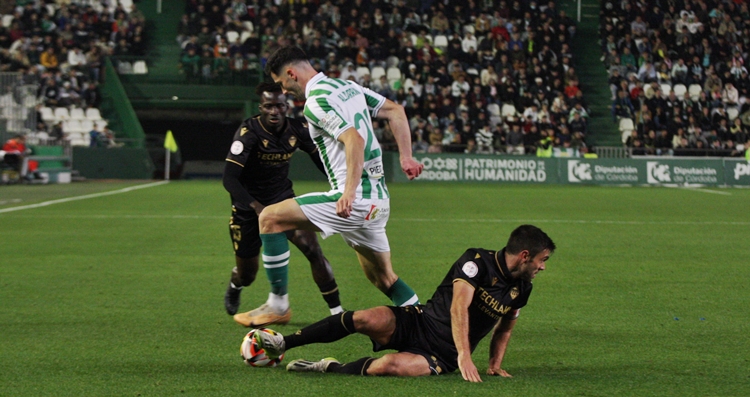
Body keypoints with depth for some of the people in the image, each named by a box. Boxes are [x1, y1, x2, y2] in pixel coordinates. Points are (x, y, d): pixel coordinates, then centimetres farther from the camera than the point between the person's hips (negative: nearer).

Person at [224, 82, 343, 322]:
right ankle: (234, 288, 49)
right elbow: (229, 179, -29)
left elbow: (322, 161, 4)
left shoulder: (297, 130, -11)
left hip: (283, 199, 3)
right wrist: (256, 207, -43)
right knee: (246, 274, 9)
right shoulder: (249, 132, -24)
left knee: (312, 248, -19)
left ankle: (337, 311, -10)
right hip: (249, 206, -3)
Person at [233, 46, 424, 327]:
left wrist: (349, 192, -30)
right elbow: (395, 111, 17)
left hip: (354, 200, -9)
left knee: (271, 218, -4)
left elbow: (354, 140, -24)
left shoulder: (316, 102, -12)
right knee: (383, 278, 21)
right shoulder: (348, 87, 16)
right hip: (378, 201, 9)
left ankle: (278, 303, -2)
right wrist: (406, 157, 15)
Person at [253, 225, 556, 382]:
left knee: (391, 366, -32)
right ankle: (282, 344, -11)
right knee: (366, 319, -28)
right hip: (419, 323, -2)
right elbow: (459, 307, -23)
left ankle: (330, 368, -9)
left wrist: (495, 364, 11)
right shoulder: (477, 261, -11)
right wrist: (464, 355, -35)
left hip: (441, 355, 2)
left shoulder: (522, 288, 5)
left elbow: (505, 326, 24)